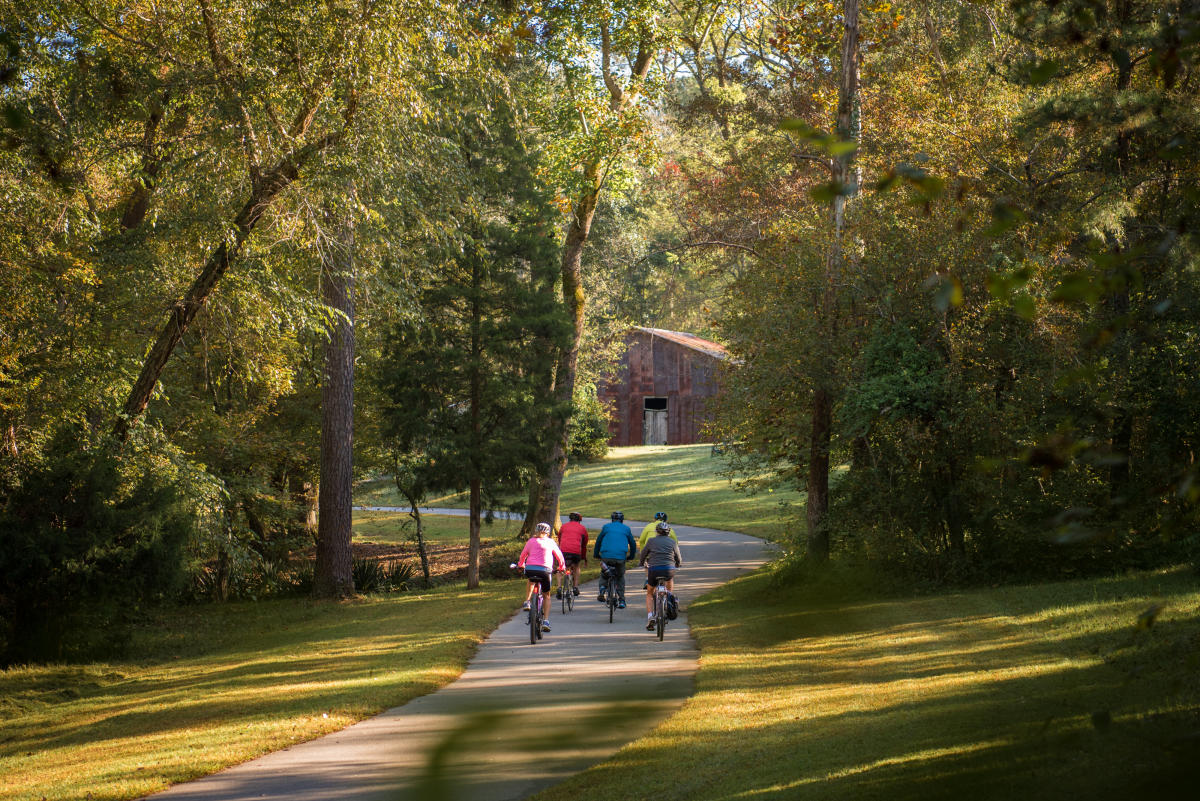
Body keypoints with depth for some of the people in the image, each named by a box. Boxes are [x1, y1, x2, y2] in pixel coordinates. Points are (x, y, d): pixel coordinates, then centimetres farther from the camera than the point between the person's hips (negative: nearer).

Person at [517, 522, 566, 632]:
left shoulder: (531, 541, 14)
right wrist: (562, 566, 41)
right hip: (545, 570, -1)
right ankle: (546, 621, 2)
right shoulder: (550, 542, 12)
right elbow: (559, 555, 22)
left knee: (531, 581, 38)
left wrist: (521, 564, 44)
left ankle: (527, 602, 21)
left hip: (530, 569, 1)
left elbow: (523, 554, 25)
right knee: (546, 595, 15)